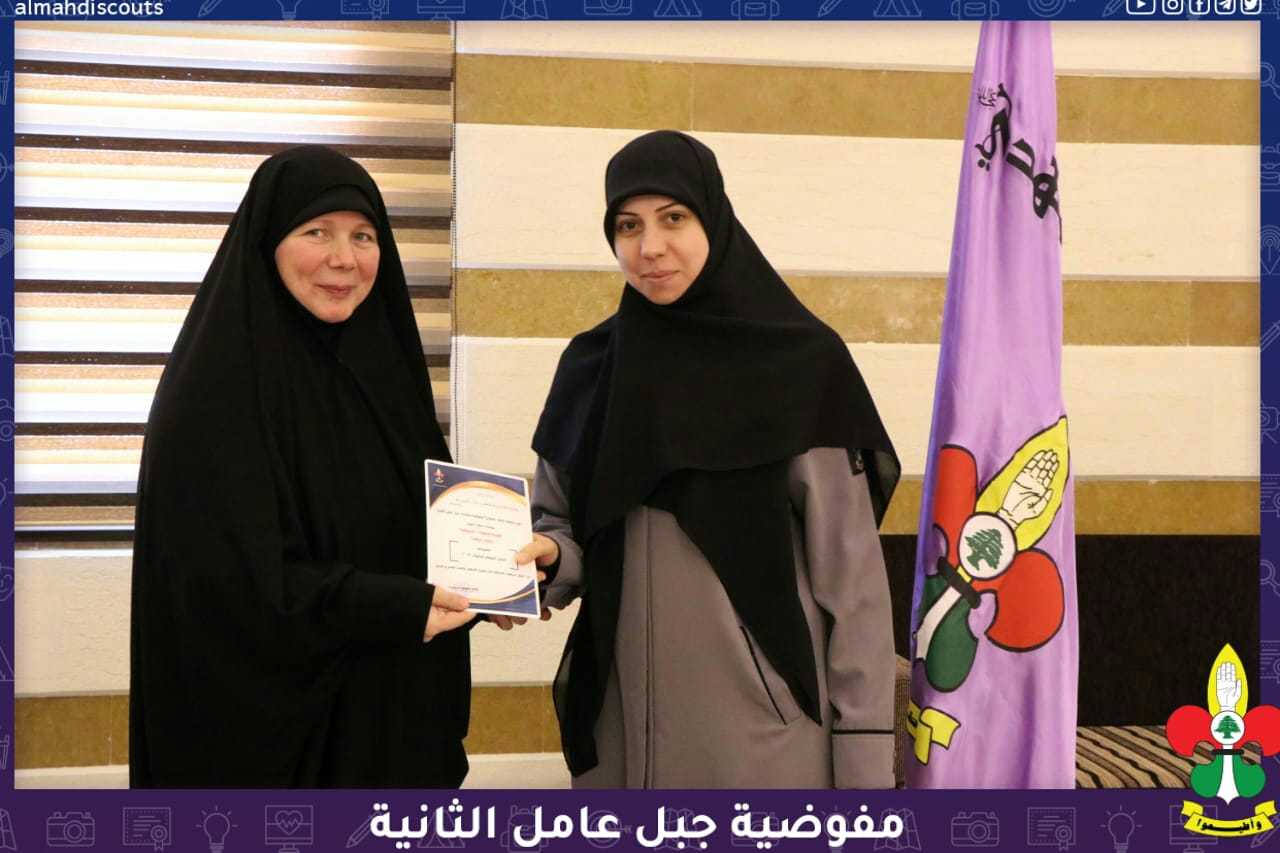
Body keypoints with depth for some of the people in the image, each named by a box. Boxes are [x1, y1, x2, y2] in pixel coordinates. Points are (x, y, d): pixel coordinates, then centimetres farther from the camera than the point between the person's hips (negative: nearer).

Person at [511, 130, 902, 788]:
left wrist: (865, 753, -9)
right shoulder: (592, 364, 5)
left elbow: (851, 571, -8)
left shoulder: (803, 360, -7)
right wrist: (542, 555, -11)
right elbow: (563, 525, 12)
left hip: (766, 728, -3)